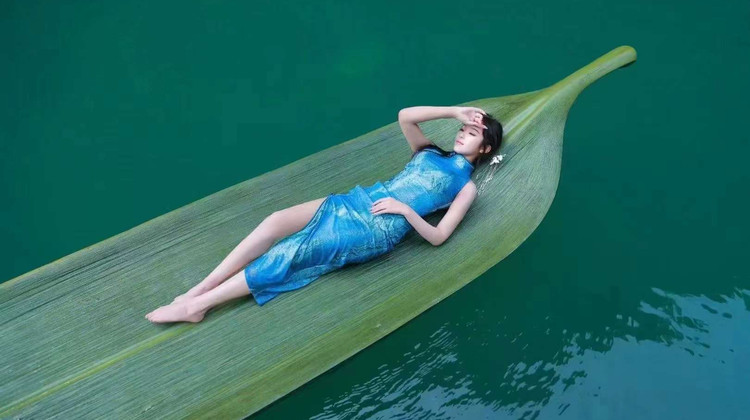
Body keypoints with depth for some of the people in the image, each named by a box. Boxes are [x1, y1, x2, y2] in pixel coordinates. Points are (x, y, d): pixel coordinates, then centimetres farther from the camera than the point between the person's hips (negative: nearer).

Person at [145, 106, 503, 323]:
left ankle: (197, 307, -10)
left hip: (378, 231, -6)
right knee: (276, 221, -17)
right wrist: (454, 111, 10)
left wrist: (405, 210, -16)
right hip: (358, 202, 6)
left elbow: (437, 237, -4)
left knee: (288, 254, -19)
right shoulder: (430, 153, 23)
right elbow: (404, 116, 10)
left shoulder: (466, 187, 7)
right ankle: (197, 290, -12)